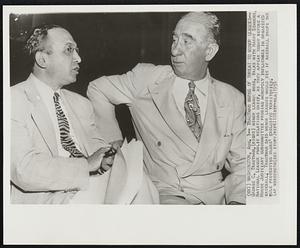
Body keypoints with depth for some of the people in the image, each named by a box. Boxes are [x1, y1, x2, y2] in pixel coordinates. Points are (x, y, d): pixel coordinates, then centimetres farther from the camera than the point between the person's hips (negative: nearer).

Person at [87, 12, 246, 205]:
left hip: (217, 195, 4)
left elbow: (241, 164, 8)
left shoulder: (233, 99, 7)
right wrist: (115, 143, 9)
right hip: (164, 194, -3)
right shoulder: (146, 79, 1)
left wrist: (237, 201, -12)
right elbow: (97, 89, 15)